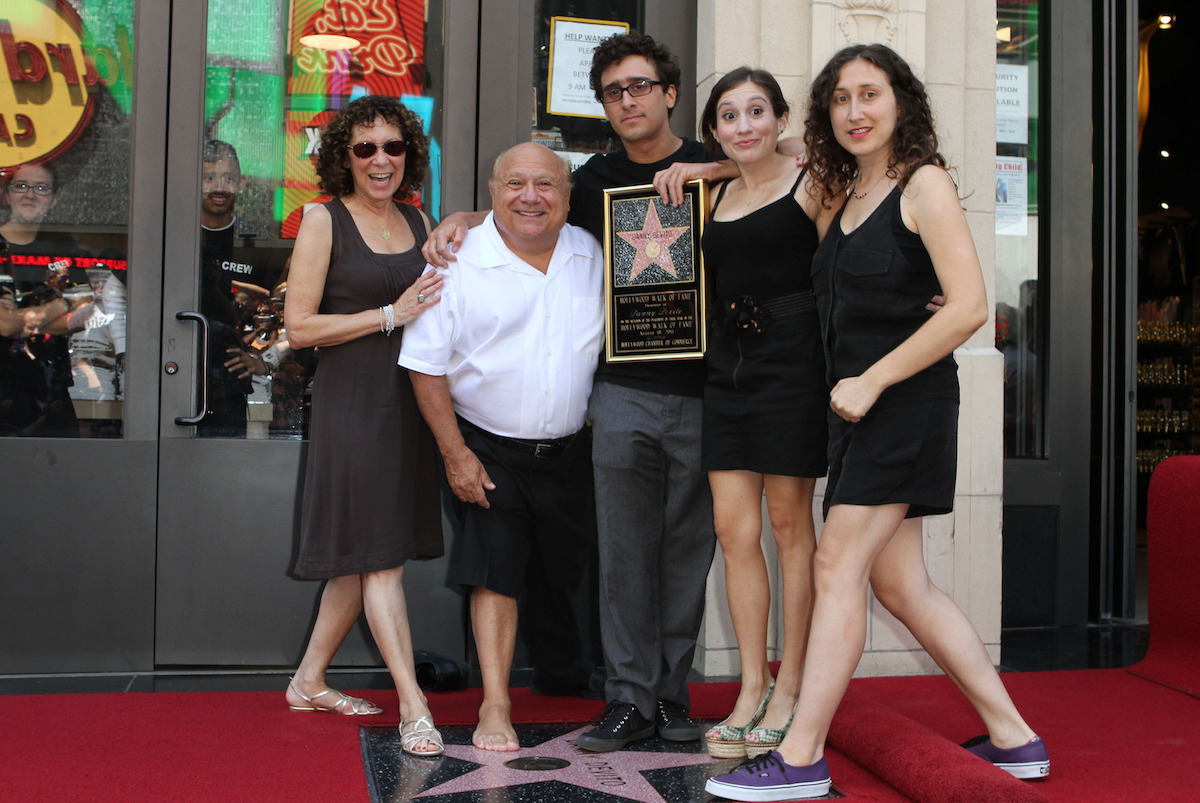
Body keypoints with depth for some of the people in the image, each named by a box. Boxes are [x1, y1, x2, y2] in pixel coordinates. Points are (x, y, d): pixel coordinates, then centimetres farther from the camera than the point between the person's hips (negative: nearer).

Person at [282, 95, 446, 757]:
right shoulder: (325, 221, -4)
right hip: (352, 397, -6)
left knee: (364, 553, 12)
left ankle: (310, 681, 27)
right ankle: (413, 706, -1)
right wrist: (390, 315, -15)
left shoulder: (418, 222, 13)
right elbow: (299, 327, -9)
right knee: (378, 552, -5)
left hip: (412, 395, 6)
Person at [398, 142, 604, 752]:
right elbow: (427, 364, -9)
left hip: (571, 450, 3)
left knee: (572, 575, 12)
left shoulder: (594, 256, 0)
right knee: (495, 572, -3)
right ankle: (495, 705, 7)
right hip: (489, 452, -3)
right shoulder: (459, 262, -11)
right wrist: (455, 454, -11)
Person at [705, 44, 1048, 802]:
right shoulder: (847, 195, 15)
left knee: (838, 567, -8)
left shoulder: (924, 184, -7)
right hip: (860, 405, 8)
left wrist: (872, 381, -15)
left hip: (905, 400, -8)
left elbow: (968, 306, -16)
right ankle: (1014, 739, 18)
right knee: (898, 581, 8)